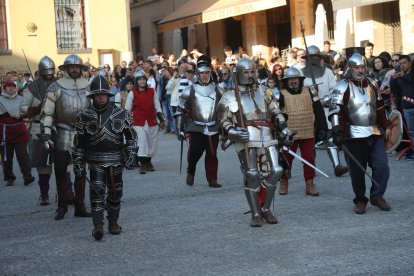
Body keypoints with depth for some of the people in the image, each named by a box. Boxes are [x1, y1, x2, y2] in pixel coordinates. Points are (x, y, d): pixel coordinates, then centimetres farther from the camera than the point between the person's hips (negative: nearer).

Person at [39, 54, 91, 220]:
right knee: (60, 171, 2)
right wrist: (45, 135, -10)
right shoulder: (56, 87, -4)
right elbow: (46, 113, -4)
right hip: (62, 136, -3)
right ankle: (62, 206, 13)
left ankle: (80, 206, 17)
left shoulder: (88, 87, 6)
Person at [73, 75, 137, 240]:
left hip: (116, 161, 2)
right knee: (97, 191, -13)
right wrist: (78, 162, 1)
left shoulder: (121, 114, 3)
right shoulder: (84, 117, 2)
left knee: (115, 193, 9)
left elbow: (130, 136, 7)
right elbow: (79, 142, 4)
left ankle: (113, 222, 24)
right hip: (95, 161, -1)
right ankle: (98, 225, -13)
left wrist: (131, 155, -2)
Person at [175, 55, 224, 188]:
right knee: (195, 151, -14)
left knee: (212, 154, 3)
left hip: (213, 128, 2)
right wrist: (180, 129, -1)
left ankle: (212, 179, 11)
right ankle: (190, 173, 12)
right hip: (196, 127, -2)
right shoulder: (190, 90, 2)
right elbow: (180, 111, 4)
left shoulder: (217, 91, 9)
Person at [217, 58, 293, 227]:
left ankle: (266, 209, 12)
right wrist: (233, 132, -13)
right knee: (252, 175, -8)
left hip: (267, 138, 3)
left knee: (274, 171, -5)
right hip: (246, 140, -3)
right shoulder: (230, 97, 7)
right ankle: (255, 214, 3)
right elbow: (224, 121, 6)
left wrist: (283, 128, 9)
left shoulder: (264, 92, 18)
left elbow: (275, 112, 22)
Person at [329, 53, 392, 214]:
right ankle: (360, 200, 15)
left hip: (375, 133, 5)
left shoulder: (372, 84, 12)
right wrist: (337, 131, -24)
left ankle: (377, 196, 13)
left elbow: (380, 108, 21)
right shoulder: (342, 88, -7)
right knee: (357, 170, 0)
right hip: (354, 135, -5)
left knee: (382, 166, -2)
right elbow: (335, 111, -14)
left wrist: (385, 126, 19)